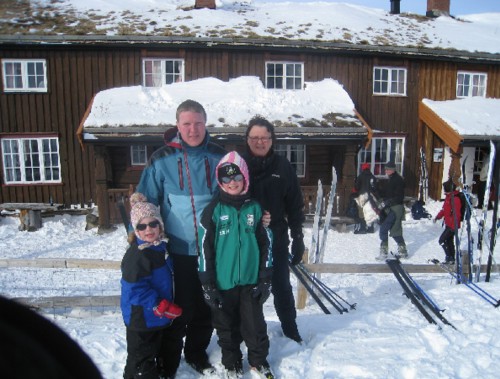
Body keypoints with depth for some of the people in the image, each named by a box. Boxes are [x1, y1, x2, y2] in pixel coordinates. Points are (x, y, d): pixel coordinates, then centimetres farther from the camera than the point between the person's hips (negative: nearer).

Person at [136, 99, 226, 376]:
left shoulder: (218, 156, 0)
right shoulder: (162, 159, -7)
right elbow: (146, 203, -1)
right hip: (178, 250, -2)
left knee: (206, 307, 17)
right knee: (179, 308, 8)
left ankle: (197, 353, 40)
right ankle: (169, 360, 32)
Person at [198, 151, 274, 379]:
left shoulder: (255, 208, -1)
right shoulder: (213, 210, -7)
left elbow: (266, 244, 3)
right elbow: (205, 248, -6)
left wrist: (265, 279, 1)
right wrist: (207, 284, -7)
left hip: (251, 281, 1)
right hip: (223, 283, -1)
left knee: (255, 324, 13)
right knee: (227, 327, 15)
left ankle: (259, 360, 36)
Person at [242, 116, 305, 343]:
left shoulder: (283, 167, -1)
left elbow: (295, 205, 2)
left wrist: (298, 237, 0)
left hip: (276, 239, 1)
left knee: (281, 286, 15)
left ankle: (290, 328, 34)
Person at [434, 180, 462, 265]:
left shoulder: (455, 199, -22)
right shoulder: (448, 197, 10)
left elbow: (456, 214, -25)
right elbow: (444, 209, 20)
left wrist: (454, 226, -25)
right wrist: (437, 217, 13)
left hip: (453, 226, -10)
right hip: (448, 224, 10)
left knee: (442, 240, -9)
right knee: (449, 241, 17)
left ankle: (449, 257, -1)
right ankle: (451, 259, 27)